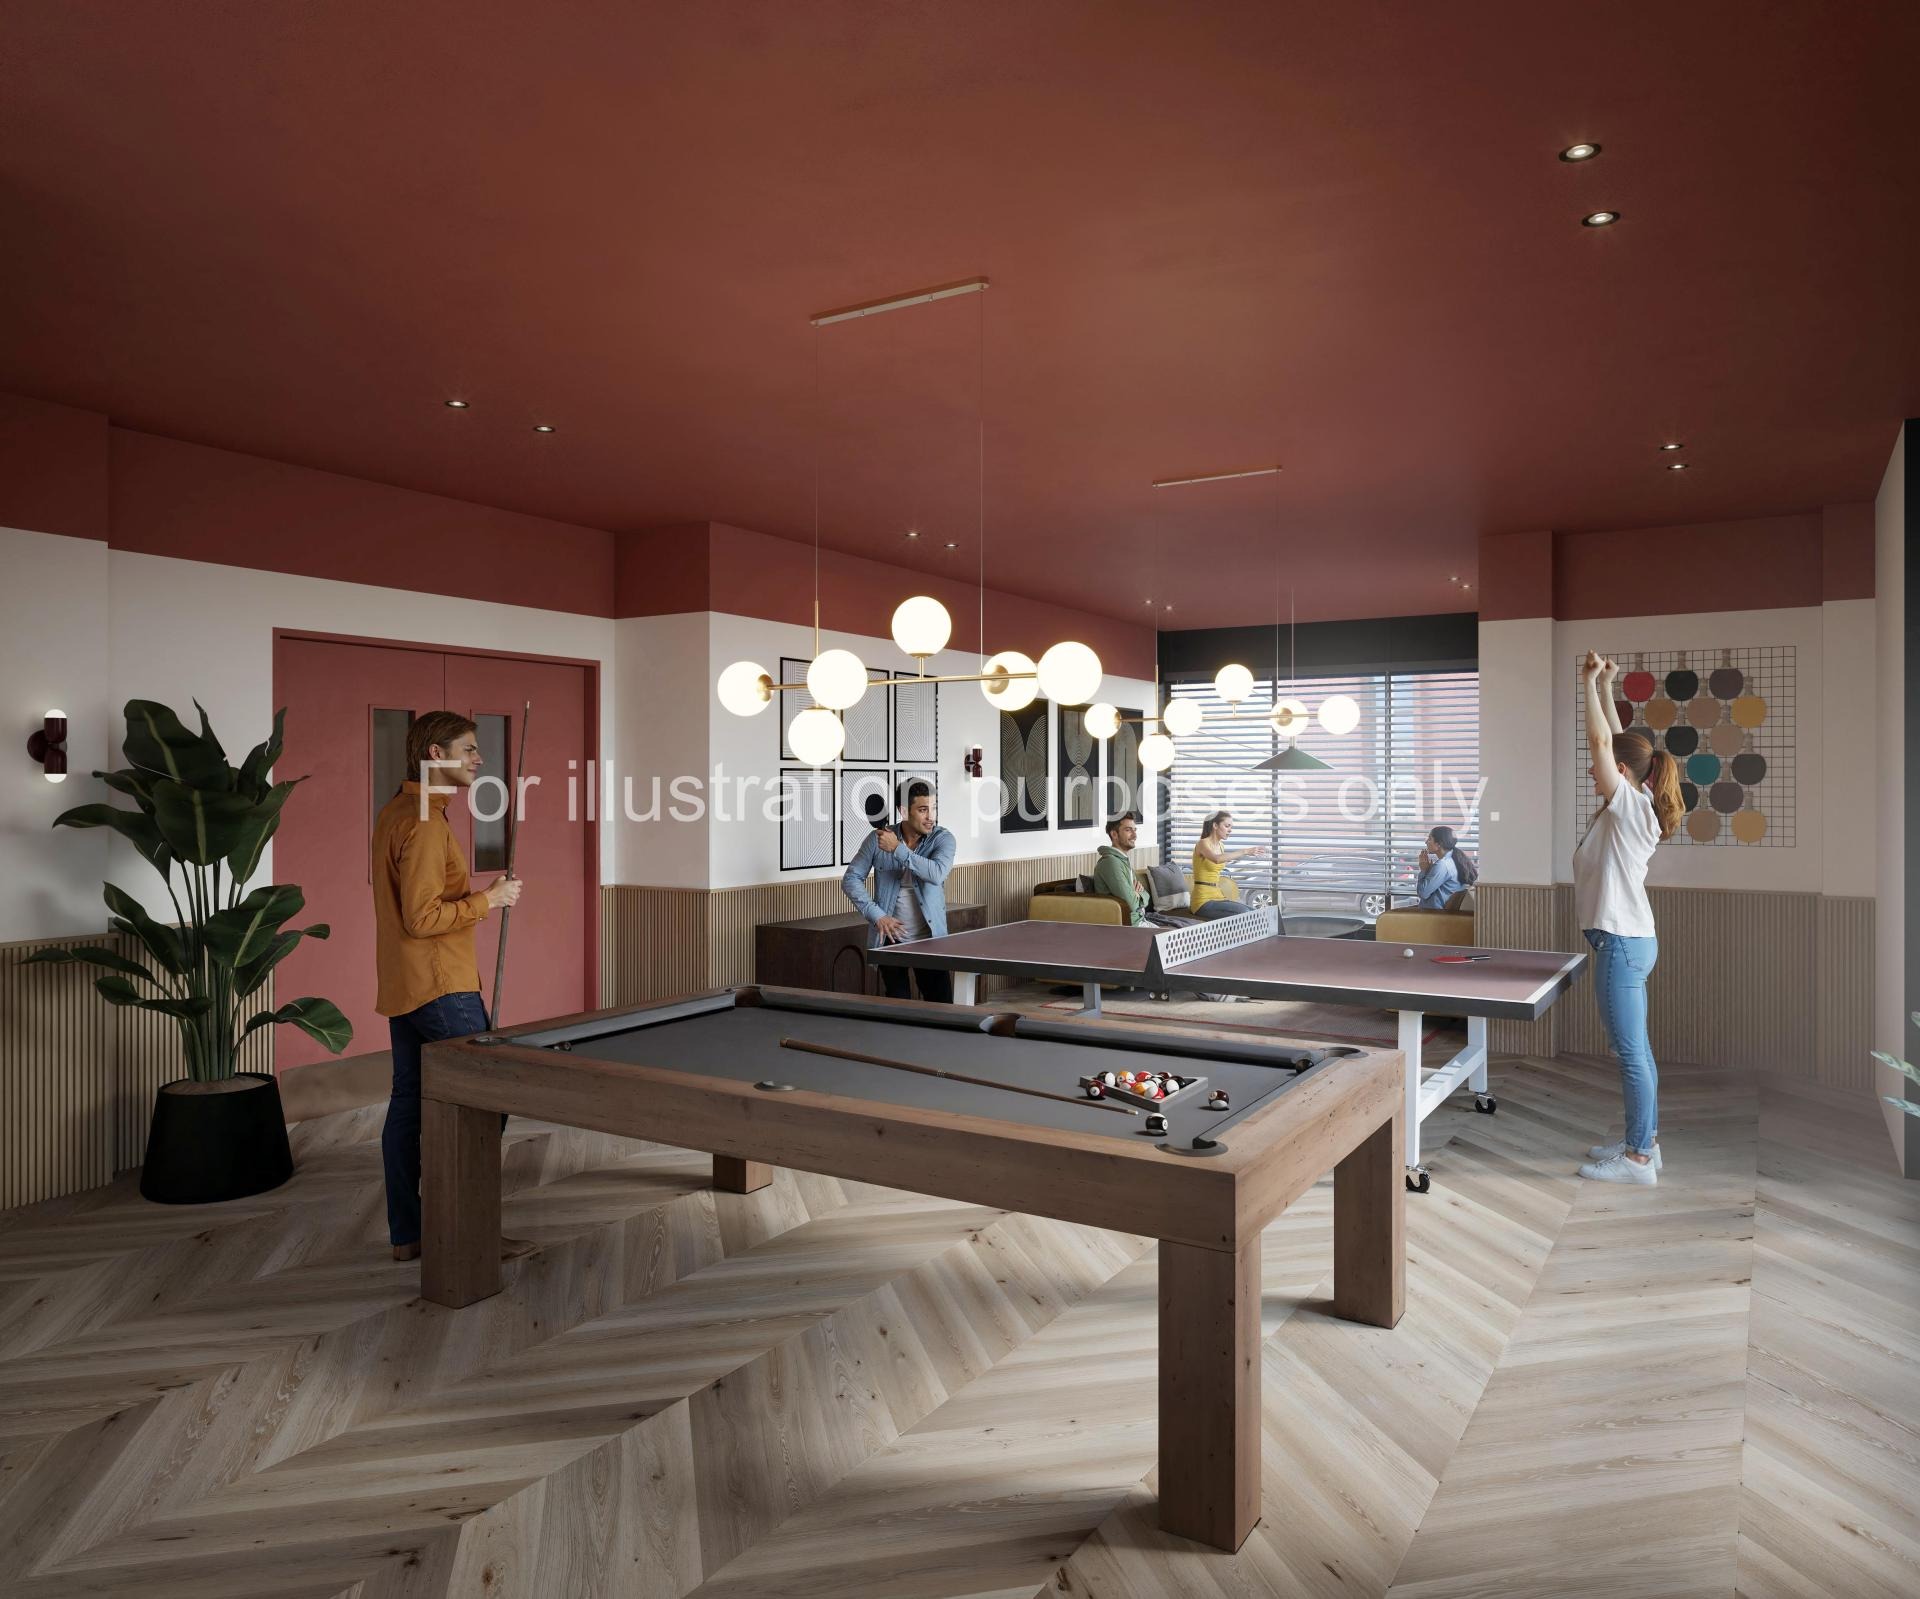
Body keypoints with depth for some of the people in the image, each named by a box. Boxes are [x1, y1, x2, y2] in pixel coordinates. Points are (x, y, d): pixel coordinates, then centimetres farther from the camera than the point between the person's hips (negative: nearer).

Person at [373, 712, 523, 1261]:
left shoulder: (392, 813, 14)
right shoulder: (424, 824, -18)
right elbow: (422, 919, -21)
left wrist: (474, 895, 13)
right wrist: (487, 900, -13)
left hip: (401, 989, 10)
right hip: (441, 988, -10)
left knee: (407, 1104, 12)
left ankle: (406, 1235, 19)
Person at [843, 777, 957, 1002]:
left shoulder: (942, 838, -6)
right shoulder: (877, 838, -3)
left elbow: (937, 874, -25)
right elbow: (851, 880, 0)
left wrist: (898, 850, -23)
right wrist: (877, 915, -10)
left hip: (930, 938, 0)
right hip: (890, 937, 1)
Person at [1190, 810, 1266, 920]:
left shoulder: (1221, 846, 14)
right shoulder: (1203, 844, -12)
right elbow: (1216, 859, -35)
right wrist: (1245, 852, -38)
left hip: (1216, 896, 8)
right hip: (1203, 901, -8)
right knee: (1242, 912, -25)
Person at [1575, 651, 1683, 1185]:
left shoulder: (1629, 804, -14)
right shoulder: (1635, 805, 9)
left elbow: (1602, 742, -19)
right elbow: (1615, 742, 17)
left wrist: (1590, 685, -11)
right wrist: (1604, 687, 16)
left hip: (1621, 942, -10)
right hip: (1629, 940, 10)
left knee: (1630, 1051, -4)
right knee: (1635, 1049, 16)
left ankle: (1638, 1159, 4)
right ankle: (1645, 1141, 26)